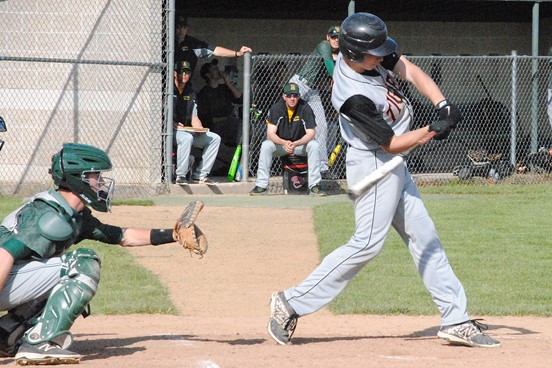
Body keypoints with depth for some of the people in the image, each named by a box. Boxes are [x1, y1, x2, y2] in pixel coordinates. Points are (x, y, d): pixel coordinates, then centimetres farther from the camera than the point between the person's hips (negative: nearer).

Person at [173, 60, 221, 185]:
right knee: (187, 137, -38)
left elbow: (194, 118, 15)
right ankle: (180, 176, -32)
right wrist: (173, 124, -22)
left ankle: (200, 174, -6)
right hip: (169, 131, -7)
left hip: (188, 131, 7)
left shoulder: (190, 93, 17)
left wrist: (200, 129, -6)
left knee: (215, 138, -5)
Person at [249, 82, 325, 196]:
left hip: (300, 143, 0)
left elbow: (310, 134, -20)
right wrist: (284, 143, -39)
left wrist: (295, 144, -38)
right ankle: (261, 186, -26)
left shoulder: (305, 109, -16)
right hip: (280, 143, 0)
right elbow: (270, 134, -19)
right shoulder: (276, 108, -14)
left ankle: (314, 186, -27)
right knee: (266, 145, -29)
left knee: (314, 145, -30)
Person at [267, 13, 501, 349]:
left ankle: (456, 321, 14)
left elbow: (411, 71, -3)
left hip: (393, 168, 10)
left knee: (424, 237, 10)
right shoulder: (353, 97, -30)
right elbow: (391, 144, -22)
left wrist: (444, 105, -15)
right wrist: (434, 130, -23)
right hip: (373, 166, -10)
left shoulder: (369, 55, -7)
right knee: (368, 243, -11)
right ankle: (293, 303, -5)